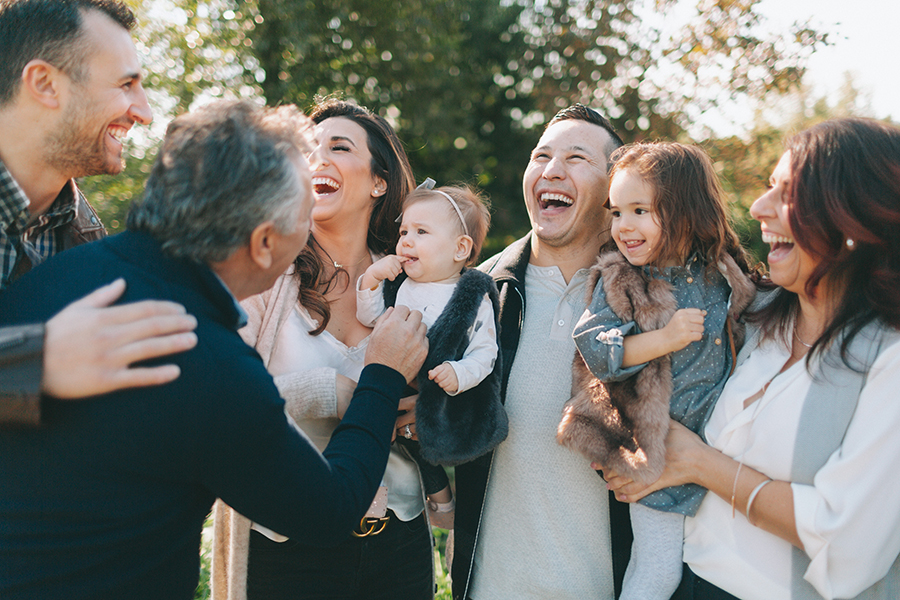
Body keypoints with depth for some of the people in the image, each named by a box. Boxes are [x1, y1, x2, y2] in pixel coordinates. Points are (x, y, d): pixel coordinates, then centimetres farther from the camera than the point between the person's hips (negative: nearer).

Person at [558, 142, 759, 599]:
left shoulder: (722, 276, 1)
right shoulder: (619, 282, -9)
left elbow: (742, 338, 18)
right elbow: (595, 351, -19)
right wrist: (665, 338, -26)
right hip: (658, 449, -4)